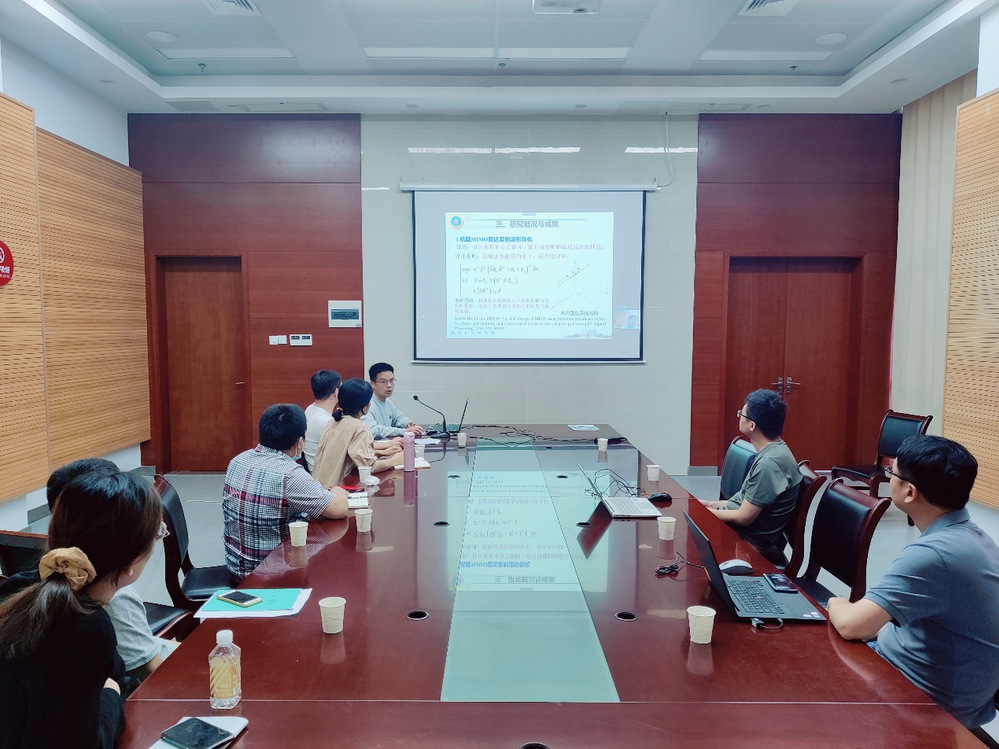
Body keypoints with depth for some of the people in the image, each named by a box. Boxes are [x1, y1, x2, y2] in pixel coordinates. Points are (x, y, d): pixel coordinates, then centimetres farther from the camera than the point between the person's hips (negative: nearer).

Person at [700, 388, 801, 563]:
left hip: (751, 542, -9)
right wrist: (711, 504, 7)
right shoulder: (772, 451, 3)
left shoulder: (769, 463, -27)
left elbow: (743, 518, -22)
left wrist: (706, 511, -9)